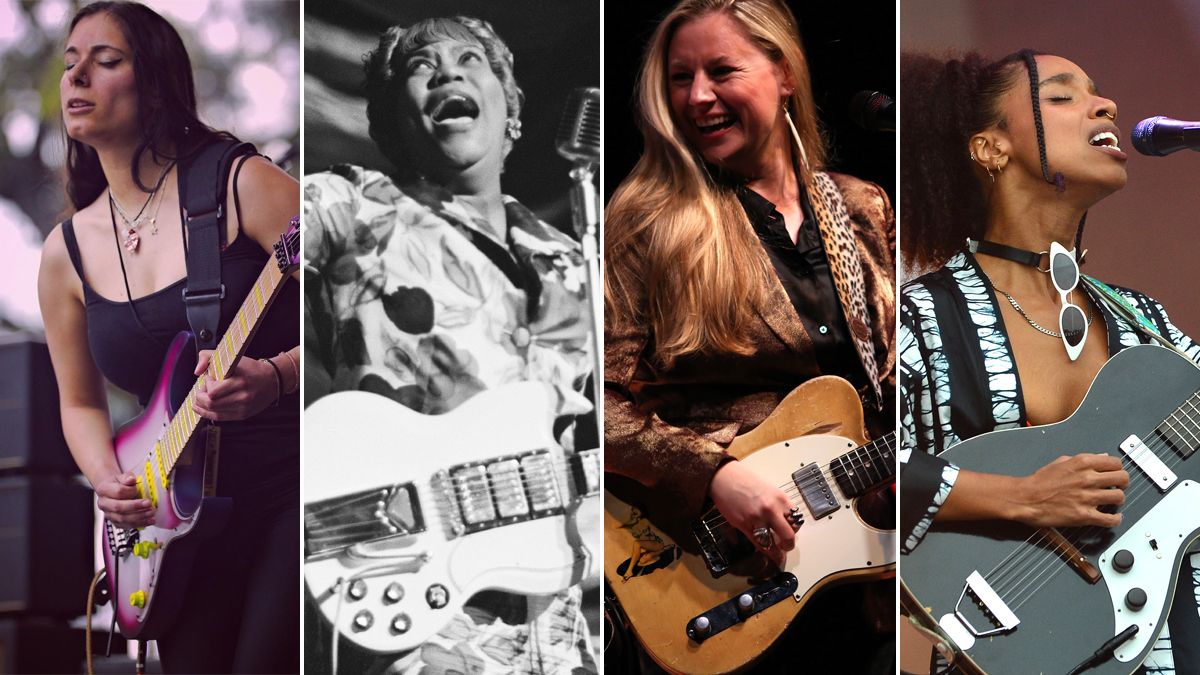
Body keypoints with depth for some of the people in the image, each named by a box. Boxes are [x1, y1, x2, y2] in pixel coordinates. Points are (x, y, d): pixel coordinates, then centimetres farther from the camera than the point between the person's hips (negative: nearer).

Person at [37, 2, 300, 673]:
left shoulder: (242, 185, -7)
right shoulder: (67, 253, 8)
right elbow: (82, 404, 18)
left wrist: (276, 377, -26)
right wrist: (108, 482, -2)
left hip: (297, 490, -5)